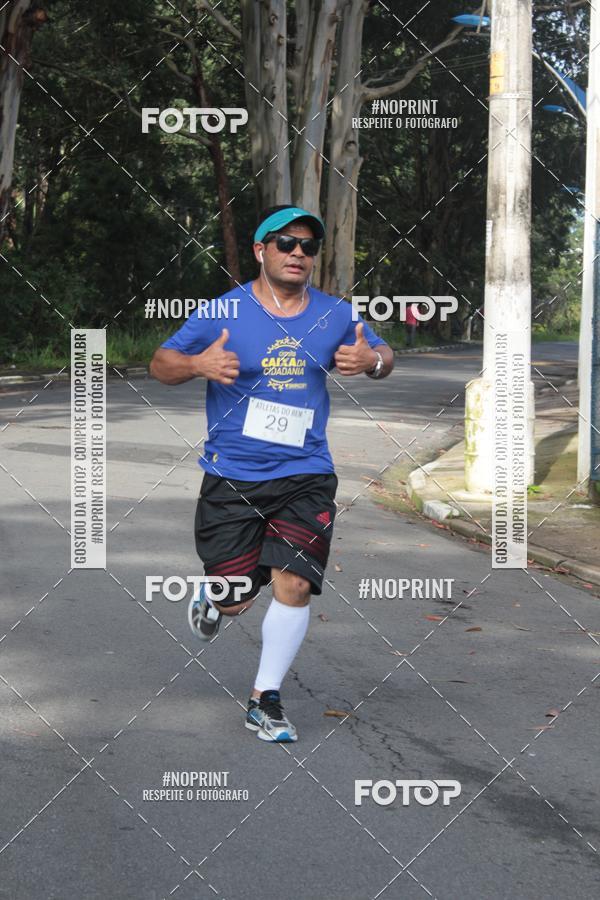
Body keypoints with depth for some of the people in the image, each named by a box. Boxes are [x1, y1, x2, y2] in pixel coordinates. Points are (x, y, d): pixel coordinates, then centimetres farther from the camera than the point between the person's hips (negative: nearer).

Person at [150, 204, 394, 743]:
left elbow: (383, 355, 18)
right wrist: (199, 365, -22)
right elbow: (161, 364, 0)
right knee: (235, 598, 0)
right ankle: (212, 600, 39)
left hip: (305, 476, 2)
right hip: (232, 478, -1)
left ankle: (266, 701, 6)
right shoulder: (224, 313, -4)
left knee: (293, 586, -10)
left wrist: (371, 360, -7)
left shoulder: (335, 315, 4)